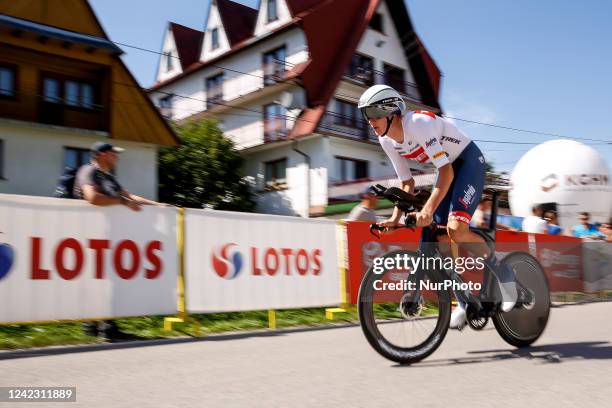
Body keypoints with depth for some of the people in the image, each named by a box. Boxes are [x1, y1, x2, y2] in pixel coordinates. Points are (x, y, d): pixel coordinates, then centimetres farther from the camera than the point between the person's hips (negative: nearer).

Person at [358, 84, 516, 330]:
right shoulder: (386, 141, -5)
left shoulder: (418, 123, -29)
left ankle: (503, 274, -4)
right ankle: (463, 302, 11)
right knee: (439, 234, -1)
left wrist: (428, 209, -45)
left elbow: (446, 171, -33)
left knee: (455, 228, -27)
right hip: (449, 167, 8)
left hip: (469, 160, -8)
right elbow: (407, 183, 4)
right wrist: (395, 217, -7)